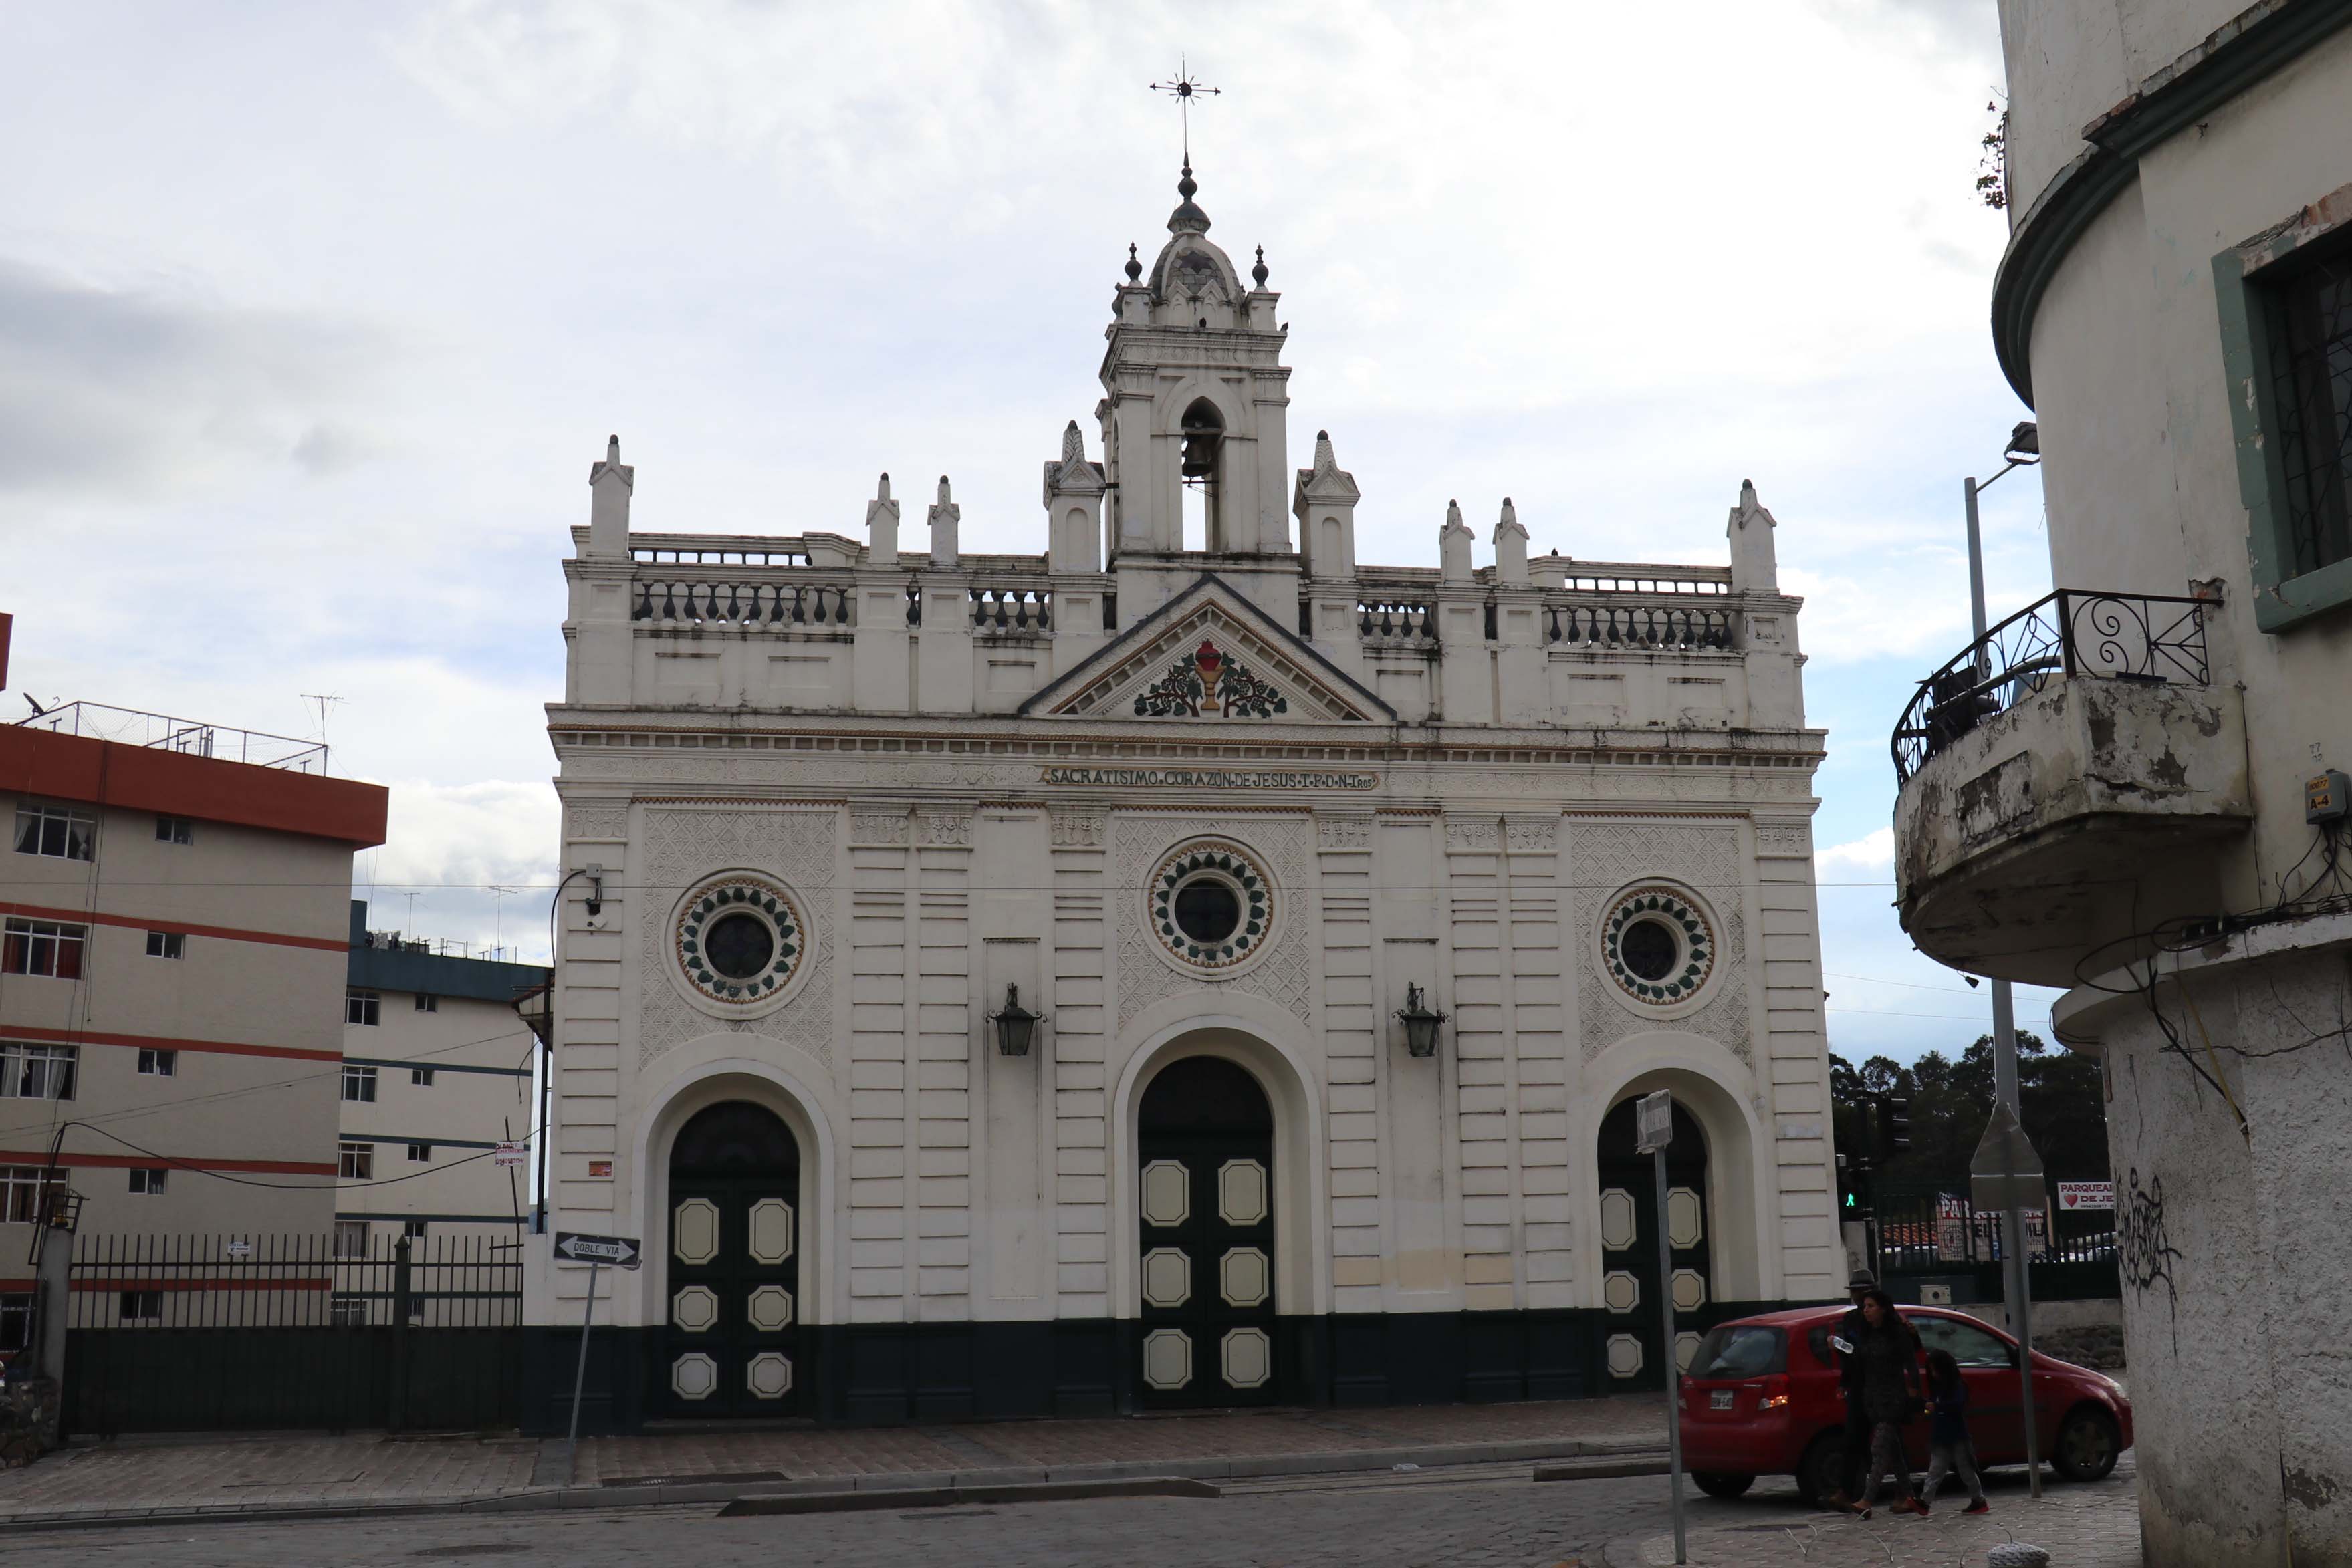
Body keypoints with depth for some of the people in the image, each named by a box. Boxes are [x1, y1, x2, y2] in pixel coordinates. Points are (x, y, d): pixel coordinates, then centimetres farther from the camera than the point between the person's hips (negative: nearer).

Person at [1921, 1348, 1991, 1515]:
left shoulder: (1958, 1386, -10)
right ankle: (1924, 1502, -8)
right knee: (1935, 1470, 0)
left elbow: (1958, 1404, -26)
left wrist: (1937, 1406, -35)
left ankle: (1979, 1501, 16)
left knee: (1966, 1470, 3)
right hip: (1940, 1438, 7)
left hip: (1957, 1437, -7)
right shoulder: (1937, 1388, 13)